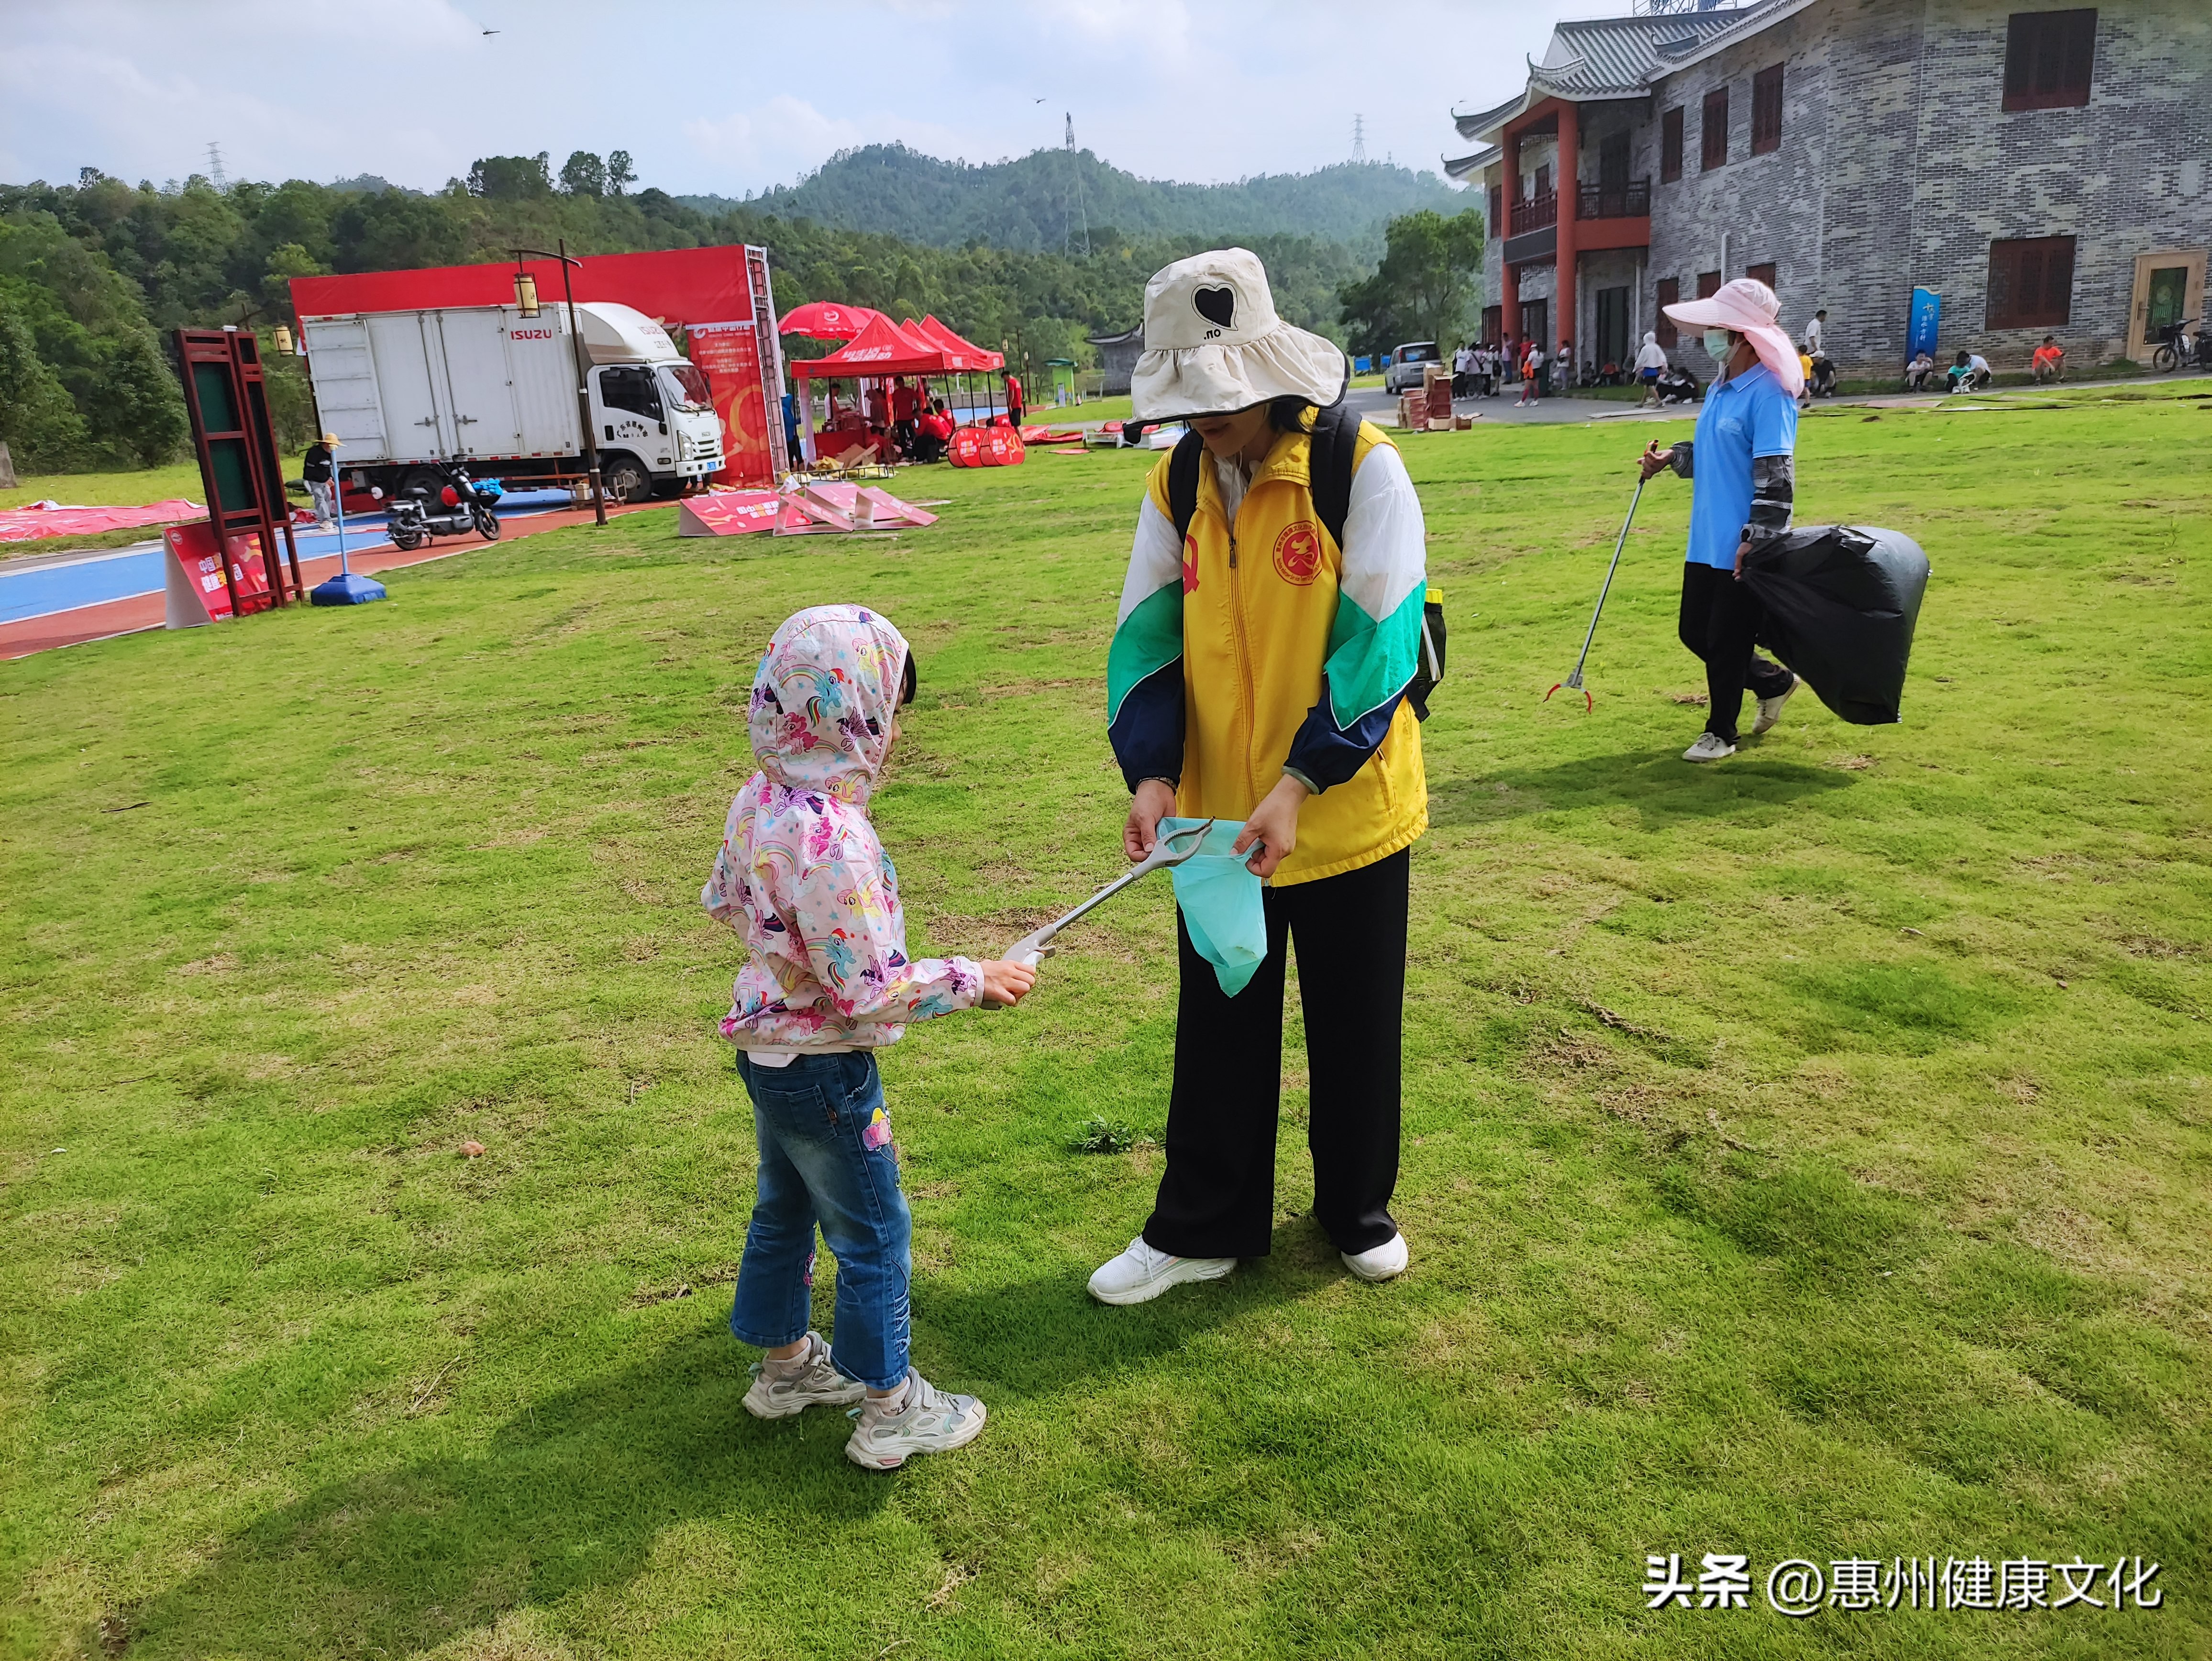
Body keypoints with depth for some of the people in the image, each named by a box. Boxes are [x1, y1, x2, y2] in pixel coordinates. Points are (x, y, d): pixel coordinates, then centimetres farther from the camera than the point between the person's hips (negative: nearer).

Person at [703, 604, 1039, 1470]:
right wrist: (972, 980, -17)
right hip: (825, 1072, -9)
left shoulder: (759, 801, -4)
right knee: (873, 1235, 9)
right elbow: (868, 991, -28)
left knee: (783, 1211, 25)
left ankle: (785, 1362, 45)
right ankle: (890, 1409, 25)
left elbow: (722, 901, 14)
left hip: (766, 1048, 9)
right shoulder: (833, 839, -32)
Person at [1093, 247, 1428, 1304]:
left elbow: (1379, 641, -18)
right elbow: (1147, 635, 1)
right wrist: (1151, 772, -15)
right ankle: (1202, 1228, 32)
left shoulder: (1360, 466, -13)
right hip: (1220, 817, 4)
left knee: (1354, 1027, 14)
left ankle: (1357, 1210, 38)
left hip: (1348, 814, -3)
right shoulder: (1178, 484, 2)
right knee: (1218, 1028, 14)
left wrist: (1298, 785, -26)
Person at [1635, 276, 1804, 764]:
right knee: (1694, 632, 15)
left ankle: (1720, 732, 18)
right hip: (1707, 541, 9)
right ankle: (1773, 682, 35)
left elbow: (1776, 475, -19)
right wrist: (1673, 458, 6)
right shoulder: (1721, 388, 12)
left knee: (1727, 641, 1)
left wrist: (1755, 541, -22)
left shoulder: (1768, 393, -15)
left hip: (1743, 548, -9)